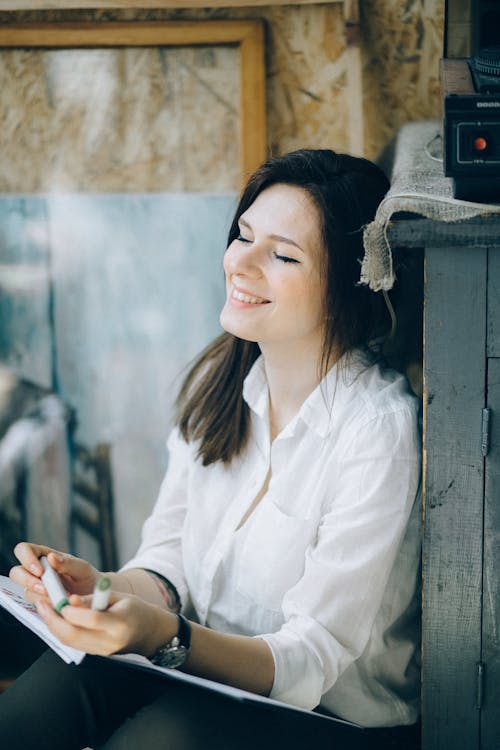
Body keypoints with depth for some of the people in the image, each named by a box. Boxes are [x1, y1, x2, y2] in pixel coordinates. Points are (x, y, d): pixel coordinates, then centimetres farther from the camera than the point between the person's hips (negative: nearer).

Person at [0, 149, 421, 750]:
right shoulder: (219, 380, 2)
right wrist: (104, 587, -18)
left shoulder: (379, 429, -19)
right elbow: (170, 553, 5)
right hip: (205, 664, 5)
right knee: (61, 679, -25)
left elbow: (314, 660, -19)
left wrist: (164, 634, -35)